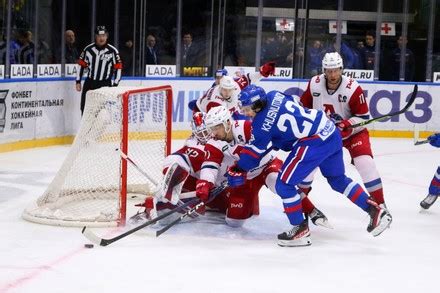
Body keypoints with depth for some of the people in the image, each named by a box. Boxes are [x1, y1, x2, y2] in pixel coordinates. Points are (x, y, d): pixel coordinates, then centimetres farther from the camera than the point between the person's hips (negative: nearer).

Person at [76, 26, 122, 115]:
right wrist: (78, 82, 7)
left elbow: (118, 68, -3)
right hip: (89, 83, 3)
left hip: (105, 84, -3)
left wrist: (115, 85, -7)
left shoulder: (112, 51, -7)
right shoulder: (88, 49, 0)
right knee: (85, 108, 7)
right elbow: (81, 65, 9)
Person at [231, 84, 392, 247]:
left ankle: (300, 229, 6)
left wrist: (238, 170, 6)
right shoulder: (273, 95, 8)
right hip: (332, 134, 10)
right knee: (338, 179, 27)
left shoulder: (263, 121, -13)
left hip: (316, 141, -10)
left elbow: (256, 149, -5)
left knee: (284, 184, -3)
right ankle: (375, 210, 29)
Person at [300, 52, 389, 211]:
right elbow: (305, 107, 4)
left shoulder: (353, 88, -24)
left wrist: (347, 125, -31)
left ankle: (380, 205, -11)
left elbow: (364, 117, -17)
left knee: (366, 163, -20)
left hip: (352, 131, -3)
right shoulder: (314, 84, -14)